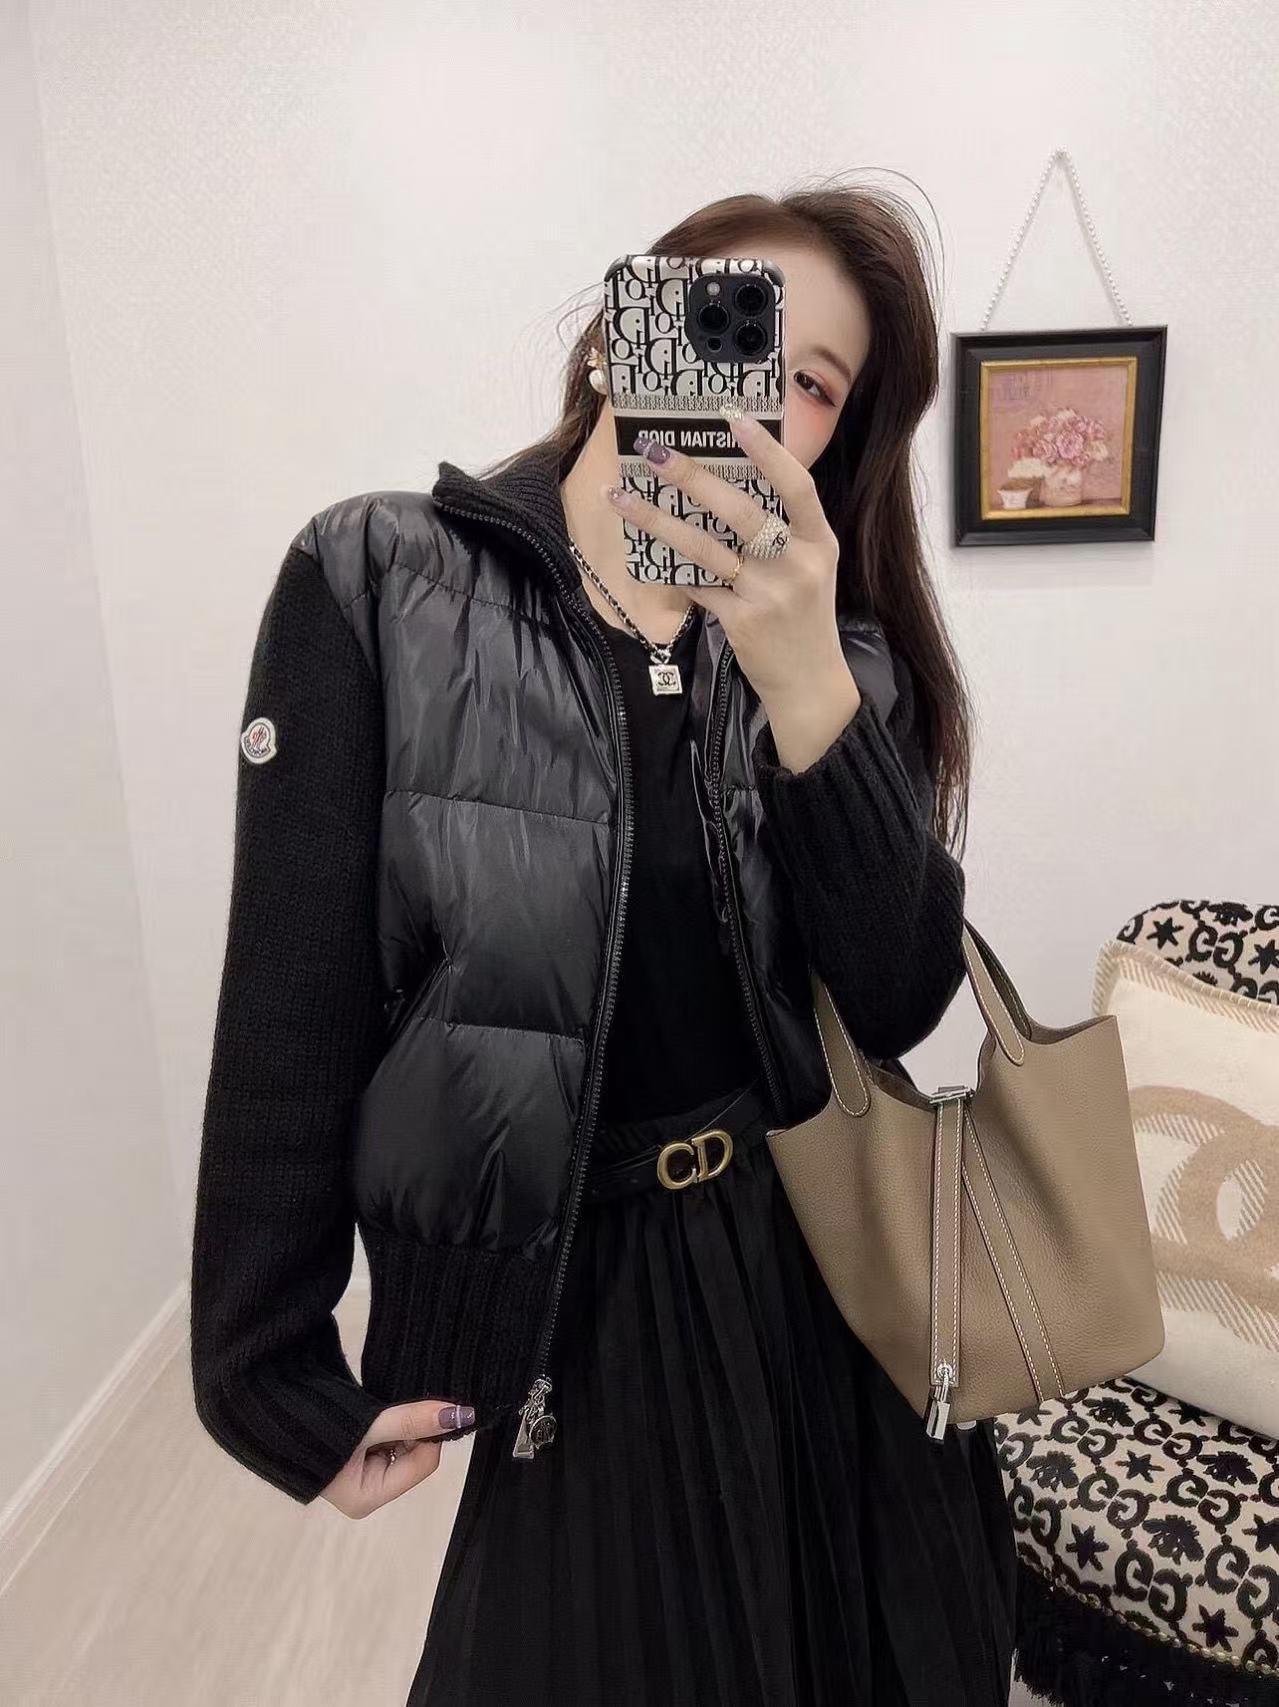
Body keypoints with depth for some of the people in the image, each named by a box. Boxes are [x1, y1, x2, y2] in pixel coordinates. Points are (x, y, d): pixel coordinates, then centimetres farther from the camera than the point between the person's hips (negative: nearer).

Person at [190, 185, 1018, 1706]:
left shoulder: (827, 640, 1)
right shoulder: (379, 582, -10)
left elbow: (900, 1004, -11)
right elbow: (290, 1015, -11)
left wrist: (808, 689, -25)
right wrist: (277, 1379, -6)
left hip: (837, 1261, 4)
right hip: (586, 1297, -3)